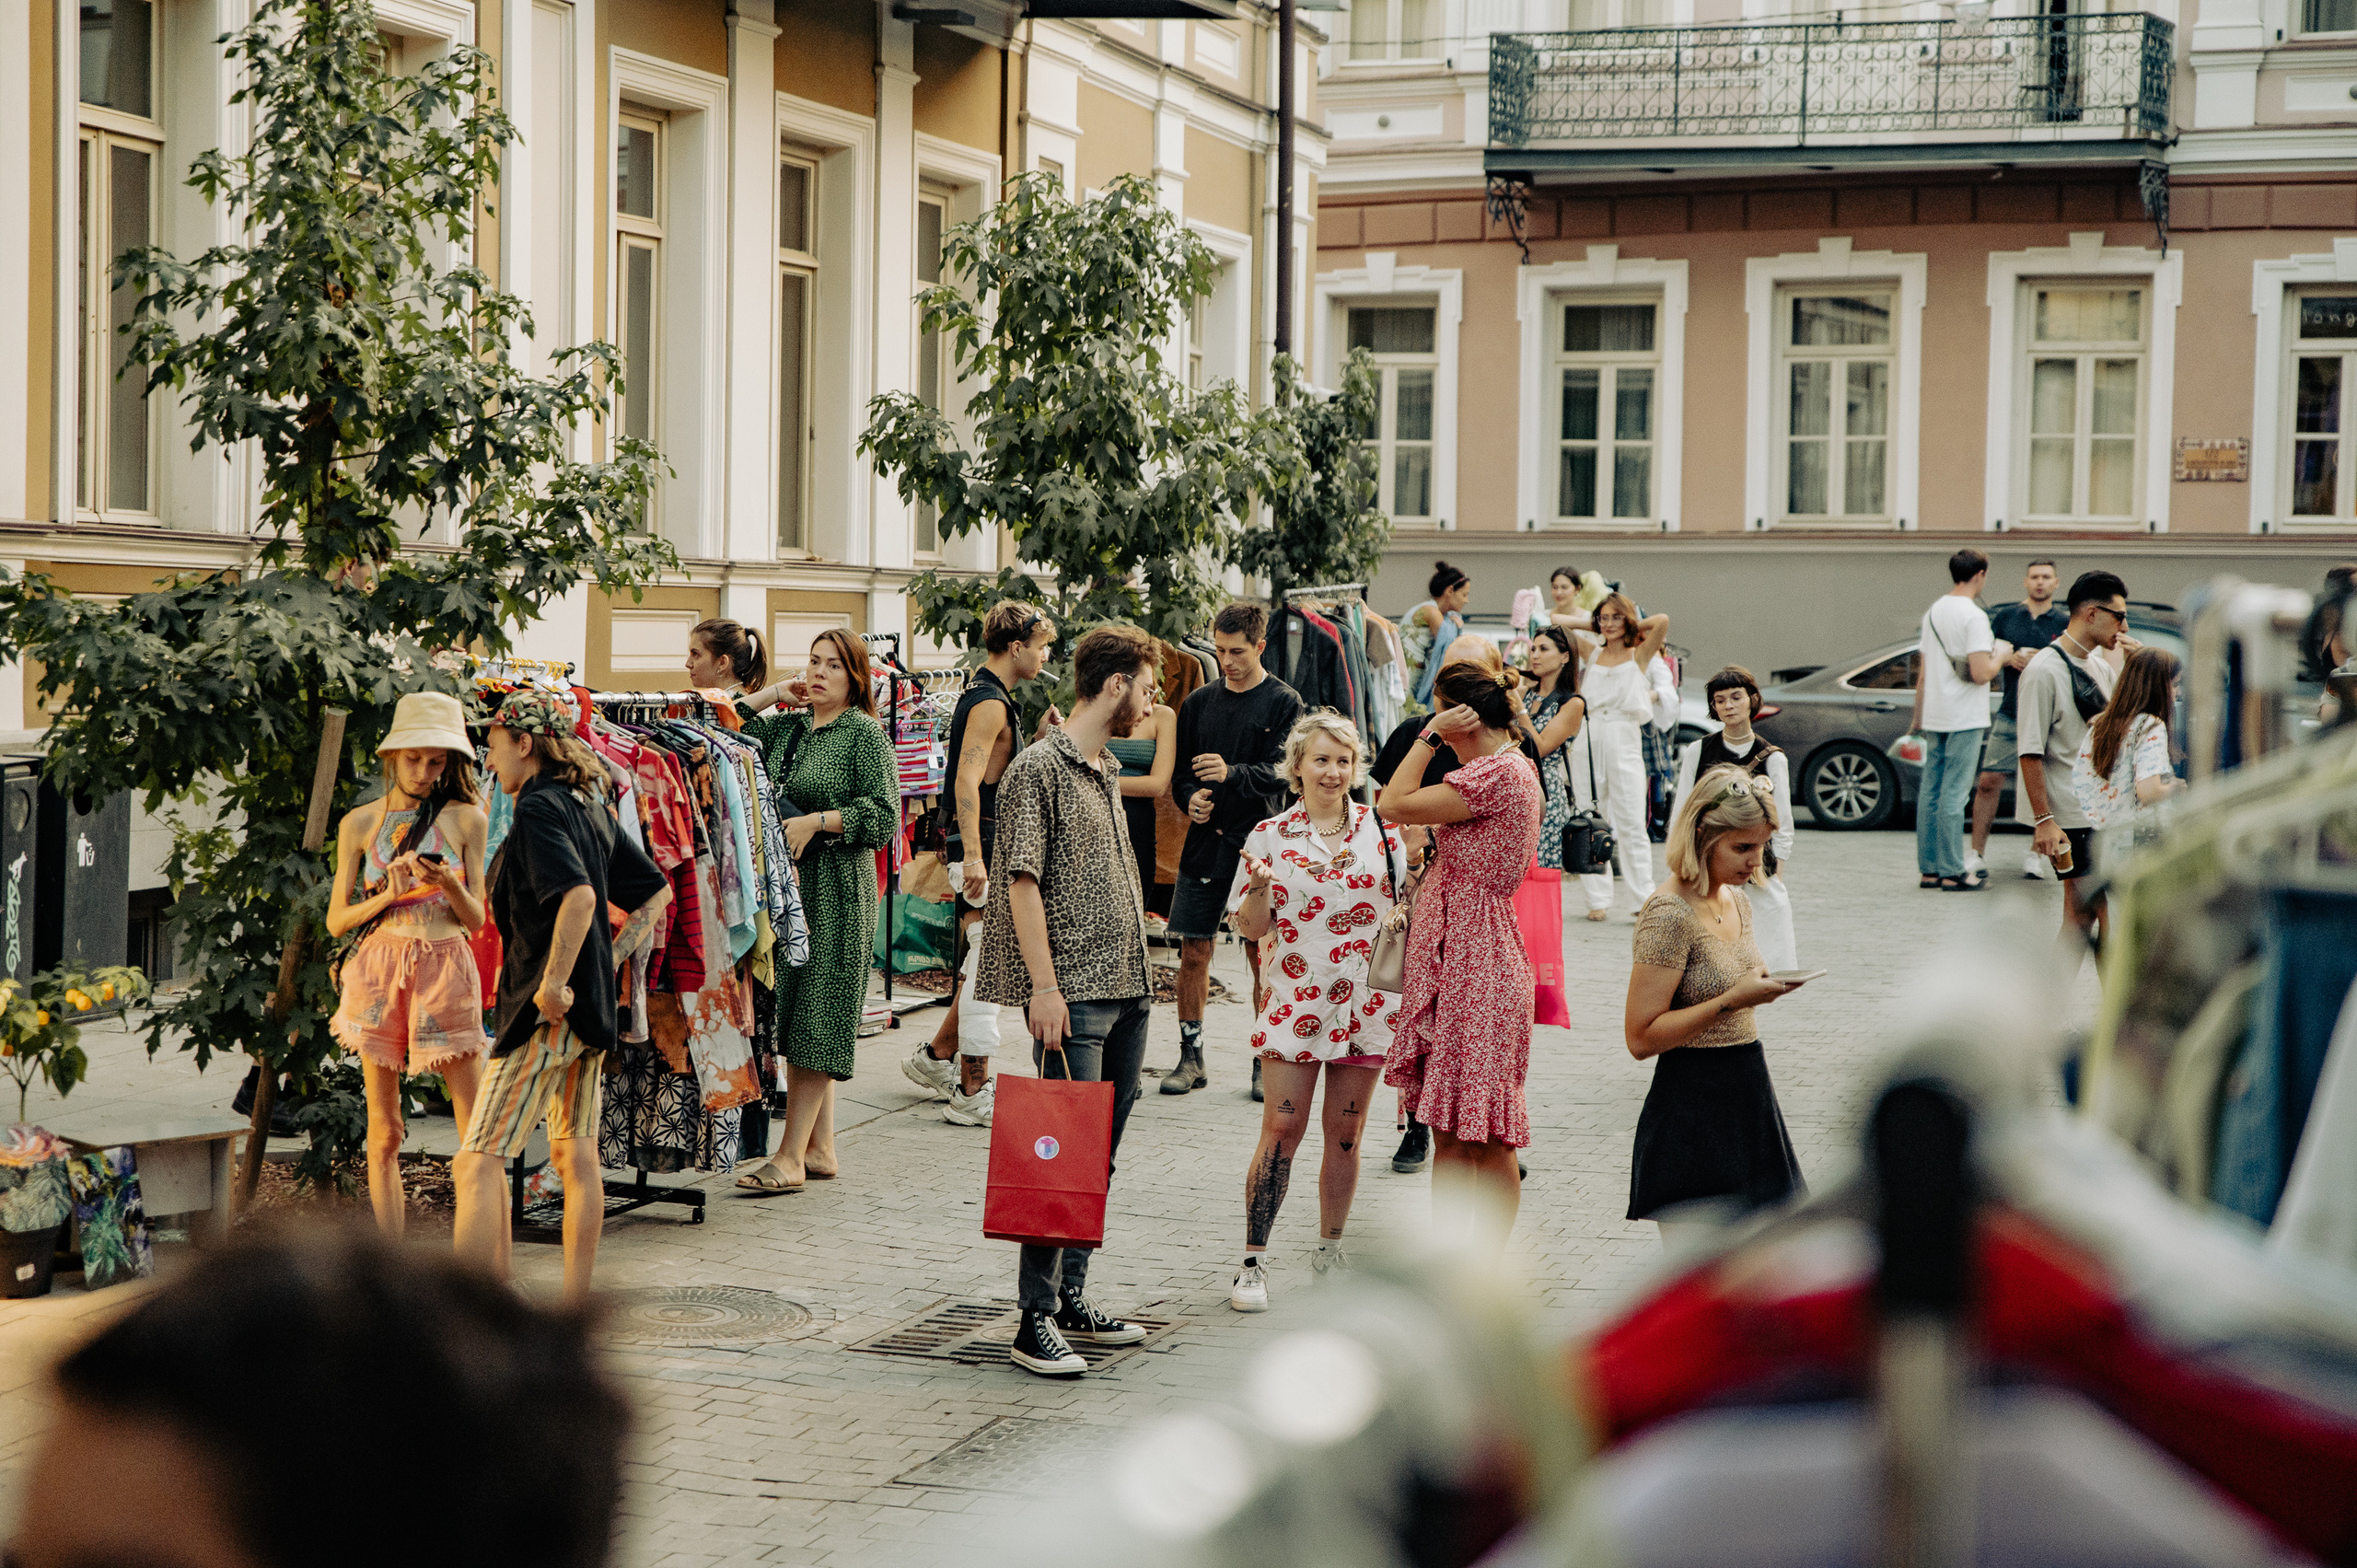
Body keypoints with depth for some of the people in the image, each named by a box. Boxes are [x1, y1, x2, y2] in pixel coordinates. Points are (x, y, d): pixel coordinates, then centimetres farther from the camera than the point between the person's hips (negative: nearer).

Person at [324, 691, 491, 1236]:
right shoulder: (359, 823, 7)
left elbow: (475, 920, 6)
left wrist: (448, 884, -14)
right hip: (378, 967, 1)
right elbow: (336, 921, 8)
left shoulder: (466, 819, 5)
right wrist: (386, 896, -10)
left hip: (445, 971, -1)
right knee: (384, 1134, 2)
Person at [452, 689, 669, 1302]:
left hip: (546, 1009, -10)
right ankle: (575, 1306, 20)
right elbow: (656, 892, 19)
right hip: (592, 1000, 10)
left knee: (477, 1163, -12)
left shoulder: (538, 807, -14)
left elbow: (579, 895, -29)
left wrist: (554, 982, -24)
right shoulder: (591, 804, 13)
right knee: (575, 1155, 15)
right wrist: (610, 954, 15)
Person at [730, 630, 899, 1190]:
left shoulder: (864, 733, -4)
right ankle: (820, 1148, 16)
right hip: (786, 884, 7)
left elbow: (884, 815, -9)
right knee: (794, 1015, 9)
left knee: (816, 1019, -7)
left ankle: (791, 1156, -8)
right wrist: (772, 694, 11)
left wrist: (817, 821, -14)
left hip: (838, 891, -7)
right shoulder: (786, 728, 14)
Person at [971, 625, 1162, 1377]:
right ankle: (1036, 1320, -7)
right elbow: (1022, 883, -14)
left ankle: (1072, 1298, 18)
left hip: (1127, 988, 9)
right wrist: (1044, 986, -19)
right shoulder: (1039, 768, -9)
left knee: (1101, 1149, 11)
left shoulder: (1105, 771, 19)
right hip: (1074, 993, -9)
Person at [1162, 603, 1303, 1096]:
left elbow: (1279, 771, -12)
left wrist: (1232, 774, -30)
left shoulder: (1283, 703, -1)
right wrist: (1190, 797, -6)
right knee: (1193, 950, 3)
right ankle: (1191, 1057, 12)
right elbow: (1179, 769, 16)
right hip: (1205, 840, 4)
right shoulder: (1199, 702, 12)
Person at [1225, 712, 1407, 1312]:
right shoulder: (1270, 836, 1)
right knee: (1282, 1129, -6)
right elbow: (1252, 928, 1)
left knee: (1346, 1132, 7)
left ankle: (1329, 1250, 21)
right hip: (1296, 1000, -2)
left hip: (1365, 1001, 2)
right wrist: (1259, 887, -18)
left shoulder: (1379, 828, 6)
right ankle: (1253, 1261, 0)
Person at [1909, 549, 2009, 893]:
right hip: (1964, 720, -8)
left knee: (1930, 791, 9)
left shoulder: (1933, 612, 11)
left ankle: (1929, 869, 12)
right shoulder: (1973, 616, -13)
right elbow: (1980, 673, -20)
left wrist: (1918, 716, 23)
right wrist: (2000, 656, 0)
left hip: (1934, 718, 8)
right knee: (1954, 793, -7)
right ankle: (1952, 873, -5)